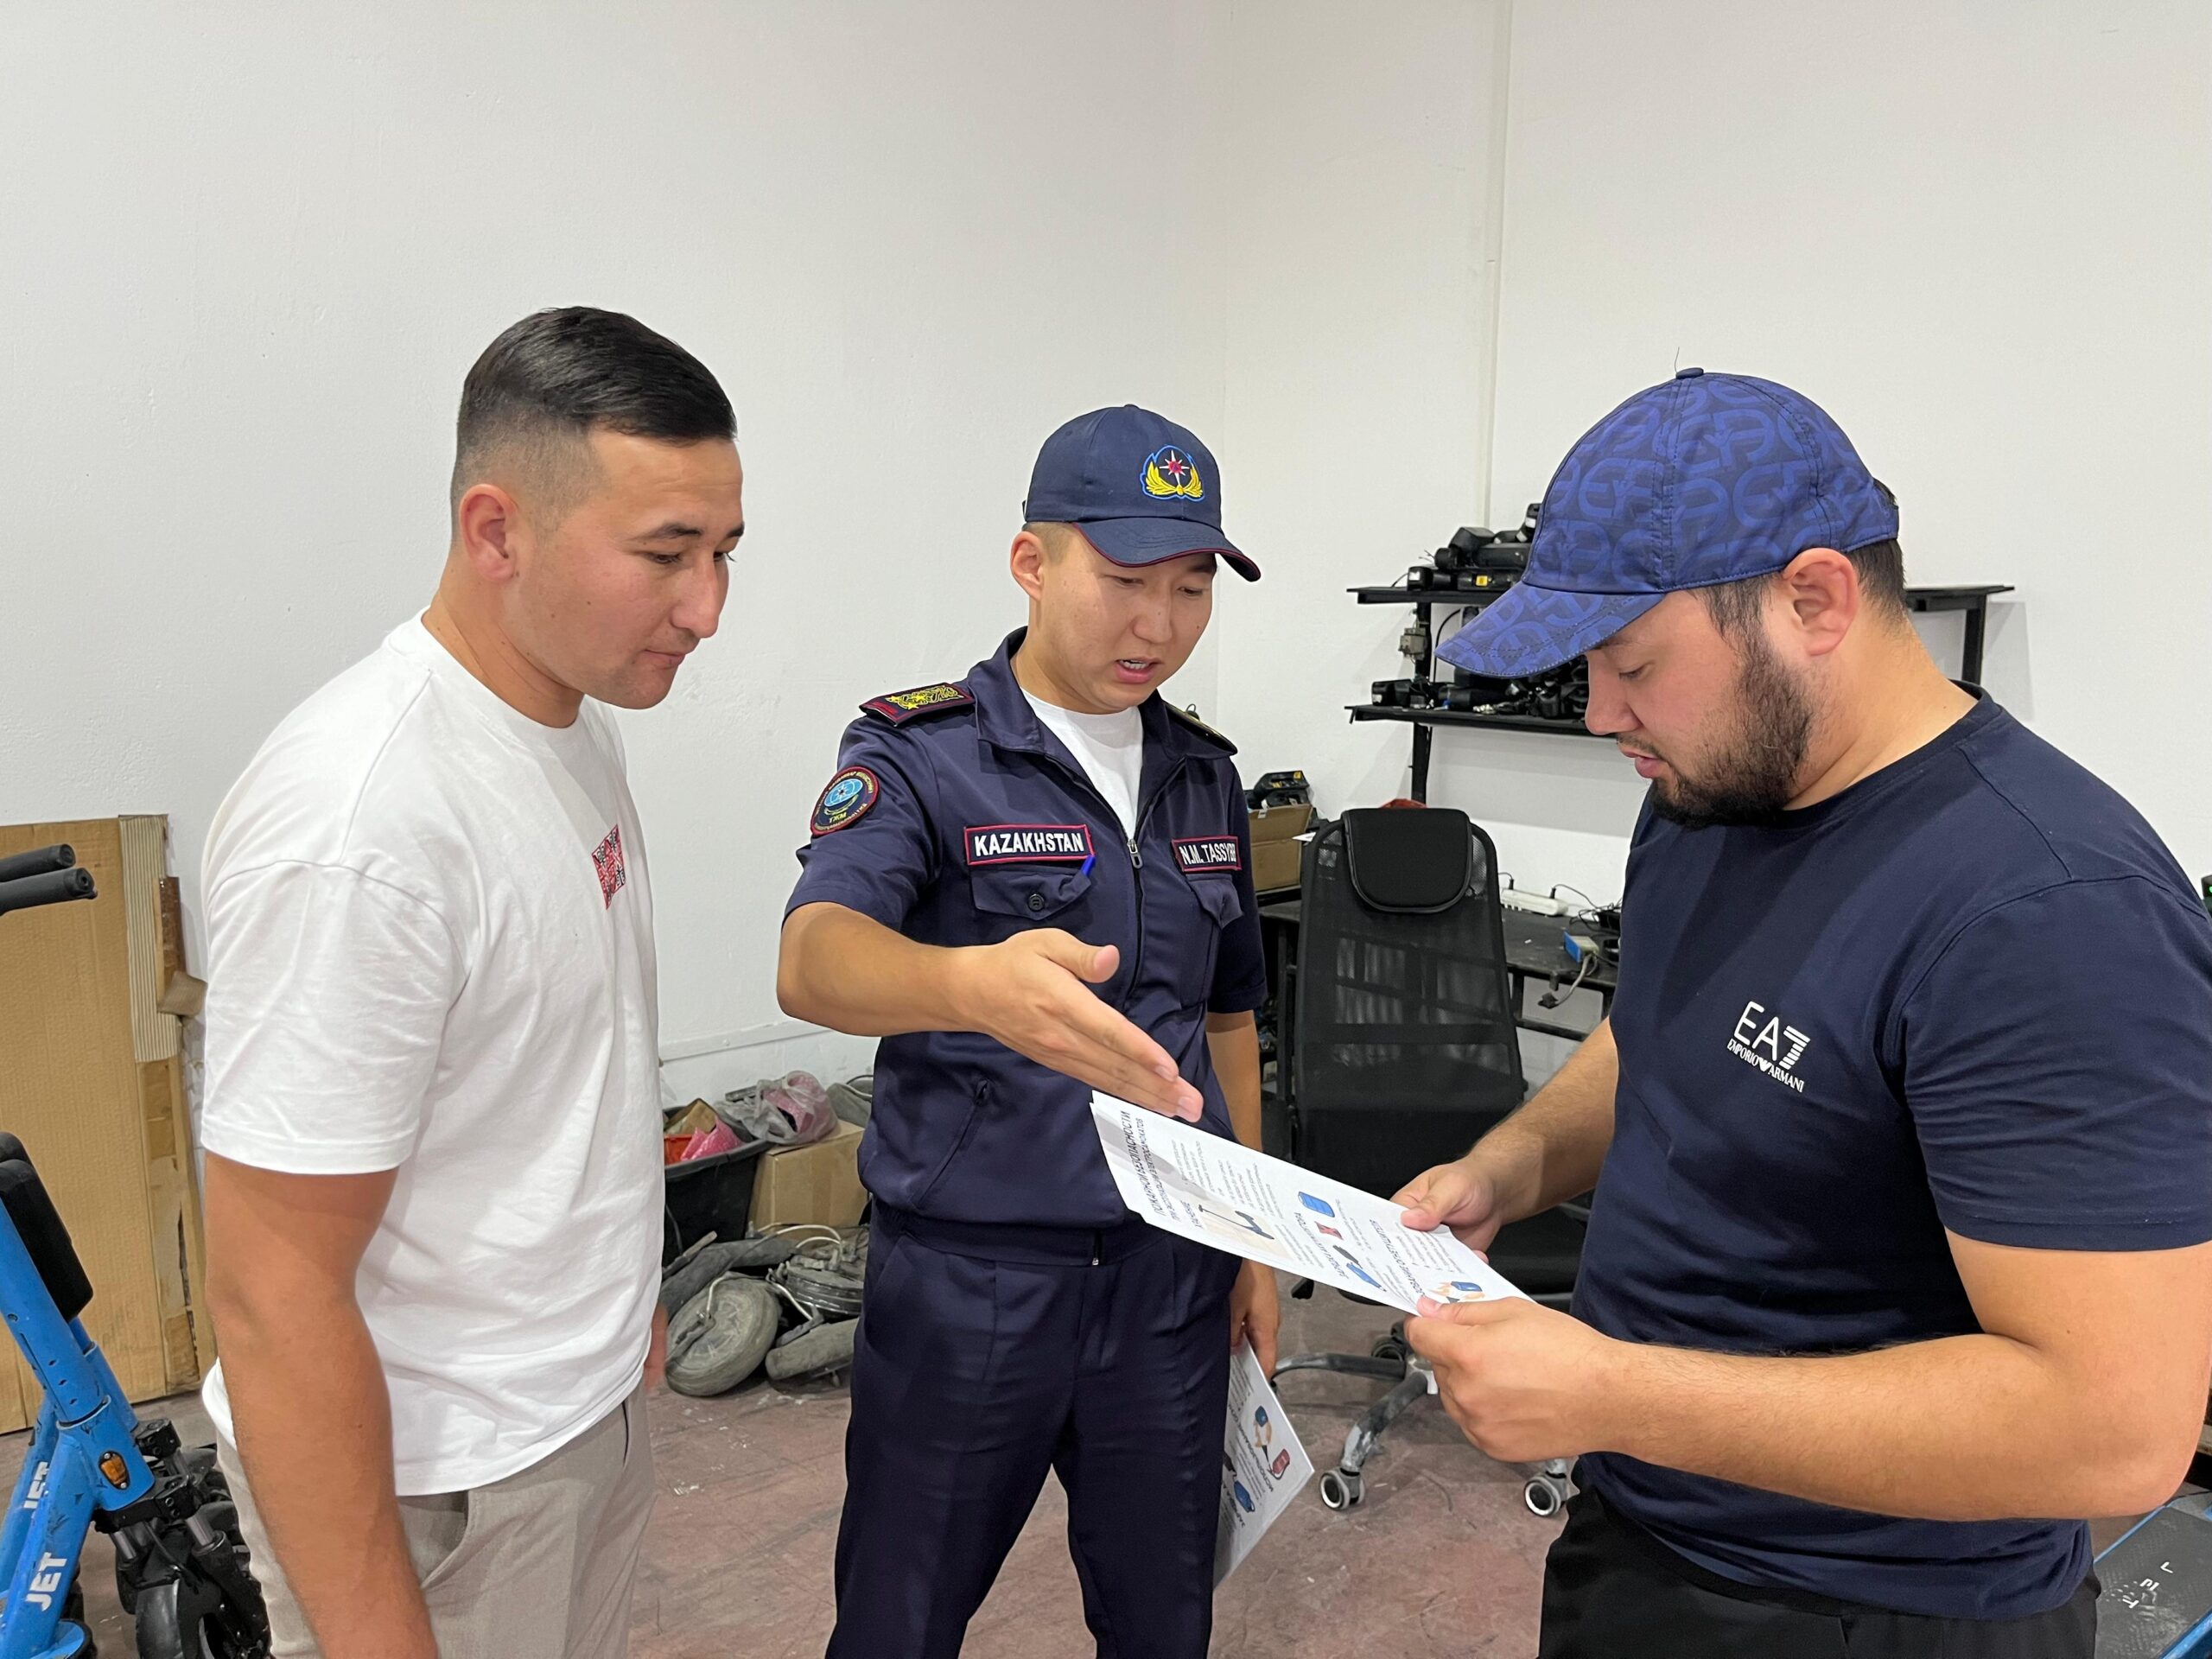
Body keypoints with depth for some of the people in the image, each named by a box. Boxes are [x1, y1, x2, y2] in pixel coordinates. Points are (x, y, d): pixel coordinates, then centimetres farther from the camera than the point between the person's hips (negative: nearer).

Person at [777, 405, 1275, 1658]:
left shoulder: (1205, 776, 7)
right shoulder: (919, 755, -11)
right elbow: (815, 959, -29)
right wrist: (974, 984, -50)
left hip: (1171, 1274, 5)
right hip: (969, 1276, -4)